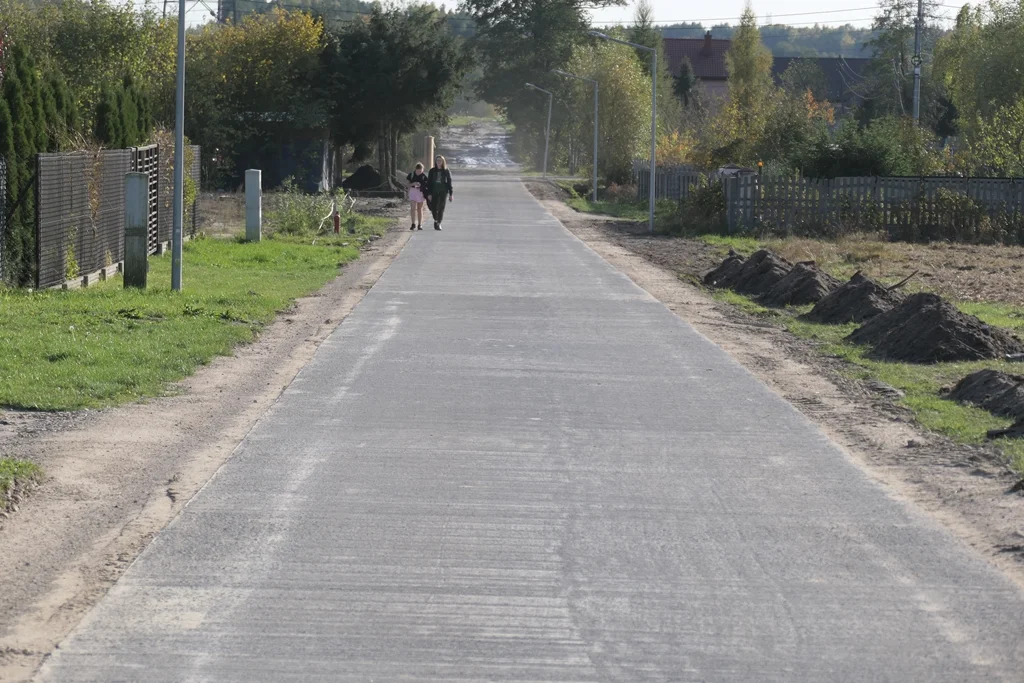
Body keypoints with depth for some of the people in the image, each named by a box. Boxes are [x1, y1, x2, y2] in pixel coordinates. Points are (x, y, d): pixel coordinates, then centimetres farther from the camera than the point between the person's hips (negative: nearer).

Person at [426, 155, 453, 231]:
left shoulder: (446, 171, 2)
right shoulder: (432, 171, 4)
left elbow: (449, 183, 5)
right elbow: (429, 183, 3)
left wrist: (451, 194, 2)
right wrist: (429, 194, -5)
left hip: (443, 192, -1)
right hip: (434, 192, 1)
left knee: (441, 208, -8)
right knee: (434, 208, 0)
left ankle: (438, 223, -2)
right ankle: (436, 220, 27)